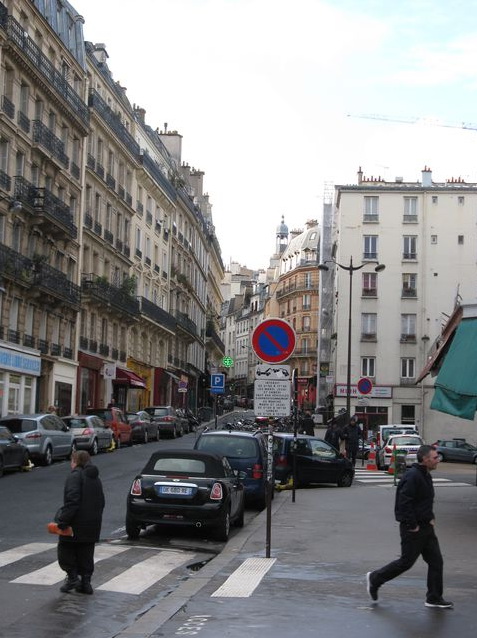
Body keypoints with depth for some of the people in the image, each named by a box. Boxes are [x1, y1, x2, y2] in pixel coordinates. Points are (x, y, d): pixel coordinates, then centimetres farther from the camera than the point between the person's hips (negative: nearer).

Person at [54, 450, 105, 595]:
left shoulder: (75, 476, -12)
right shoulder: (95, 478, 15)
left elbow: (72, 501, -22)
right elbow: (101, 502, 18)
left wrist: (63, 521, -20)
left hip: (76, 524, -8)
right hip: (92, 525, 8)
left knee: (65, 550, 8)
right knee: (86, 554, 13)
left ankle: (72, 577, 1)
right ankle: (85, 583, 12)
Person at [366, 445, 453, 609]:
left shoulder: (426, 476, 12)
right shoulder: (412, 476, -20)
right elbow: (404, 502, -27)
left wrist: (430, 518, 13)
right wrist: (412, 525, -23)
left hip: (426, 527, 10)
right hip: (413, 529, -9)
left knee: (436, 561, 7)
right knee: (406, 562, 1)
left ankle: (434, 598, 15)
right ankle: (375, 578, 18)